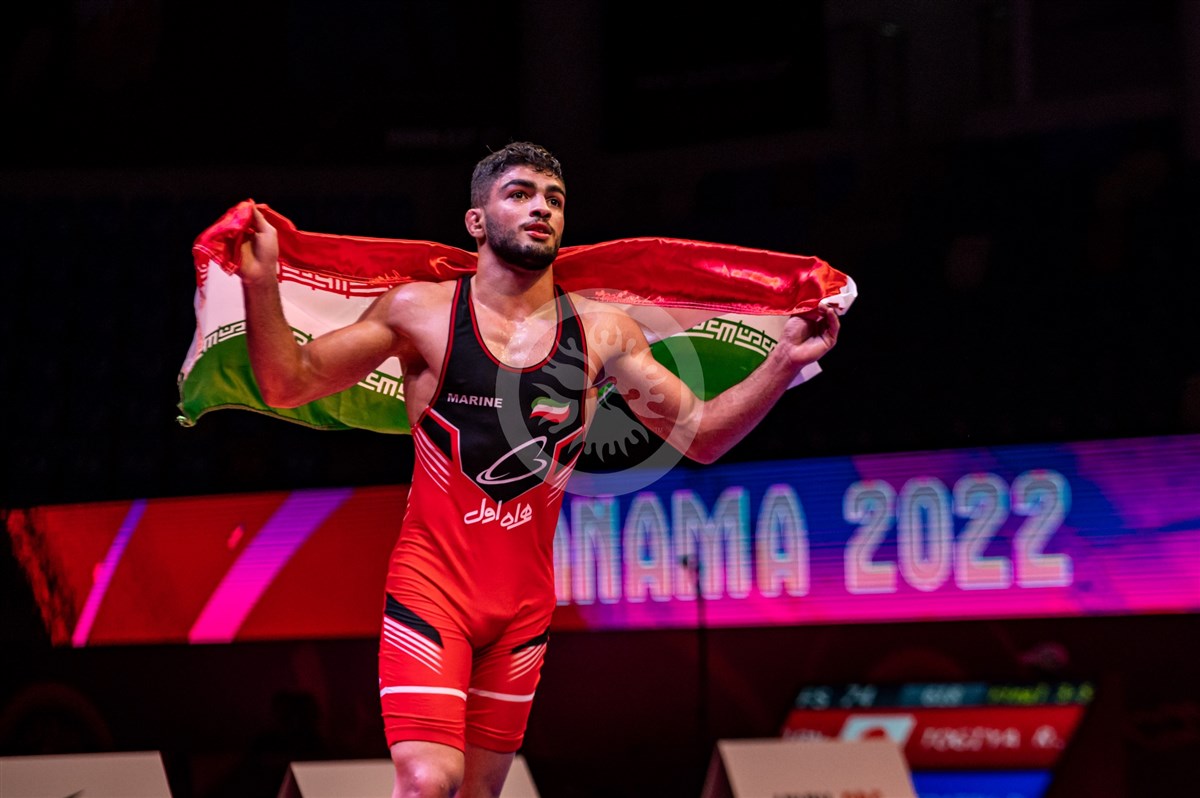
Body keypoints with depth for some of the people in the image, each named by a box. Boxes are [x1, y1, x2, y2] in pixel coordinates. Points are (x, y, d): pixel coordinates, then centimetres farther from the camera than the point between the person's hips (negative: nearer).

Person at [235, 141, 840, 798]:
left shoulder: (602, 331, 4)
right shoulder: (422, 312, -3)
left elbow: (701, 435, 9)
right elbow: (289, 385, -2)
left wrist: (785, 362, -4)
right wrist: (262, 283, -17)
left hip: (524, 600, 4)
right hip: (430, 587, -4)